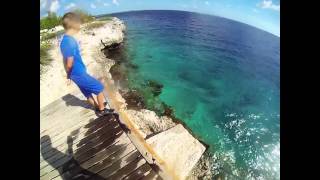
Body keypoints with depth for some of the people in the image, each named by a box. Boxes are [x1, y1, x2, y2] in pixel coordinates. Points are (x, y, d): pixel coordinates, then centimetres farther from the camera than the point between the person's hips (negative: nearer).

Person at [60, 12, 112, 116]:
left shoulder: (63, 41, 7)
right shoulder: (71, 41, -23)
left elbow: (65, 61, 12)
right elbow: (69, 64, -22)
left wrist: (69, 75, 18)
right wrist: (69, 75, -3)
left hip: (75, 74, 9)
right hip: (80, 74, -9)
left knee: (88, 93, 20)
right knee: (100, 88, 5)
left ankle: (98, 108, 38)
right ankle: (102, 110, 18)